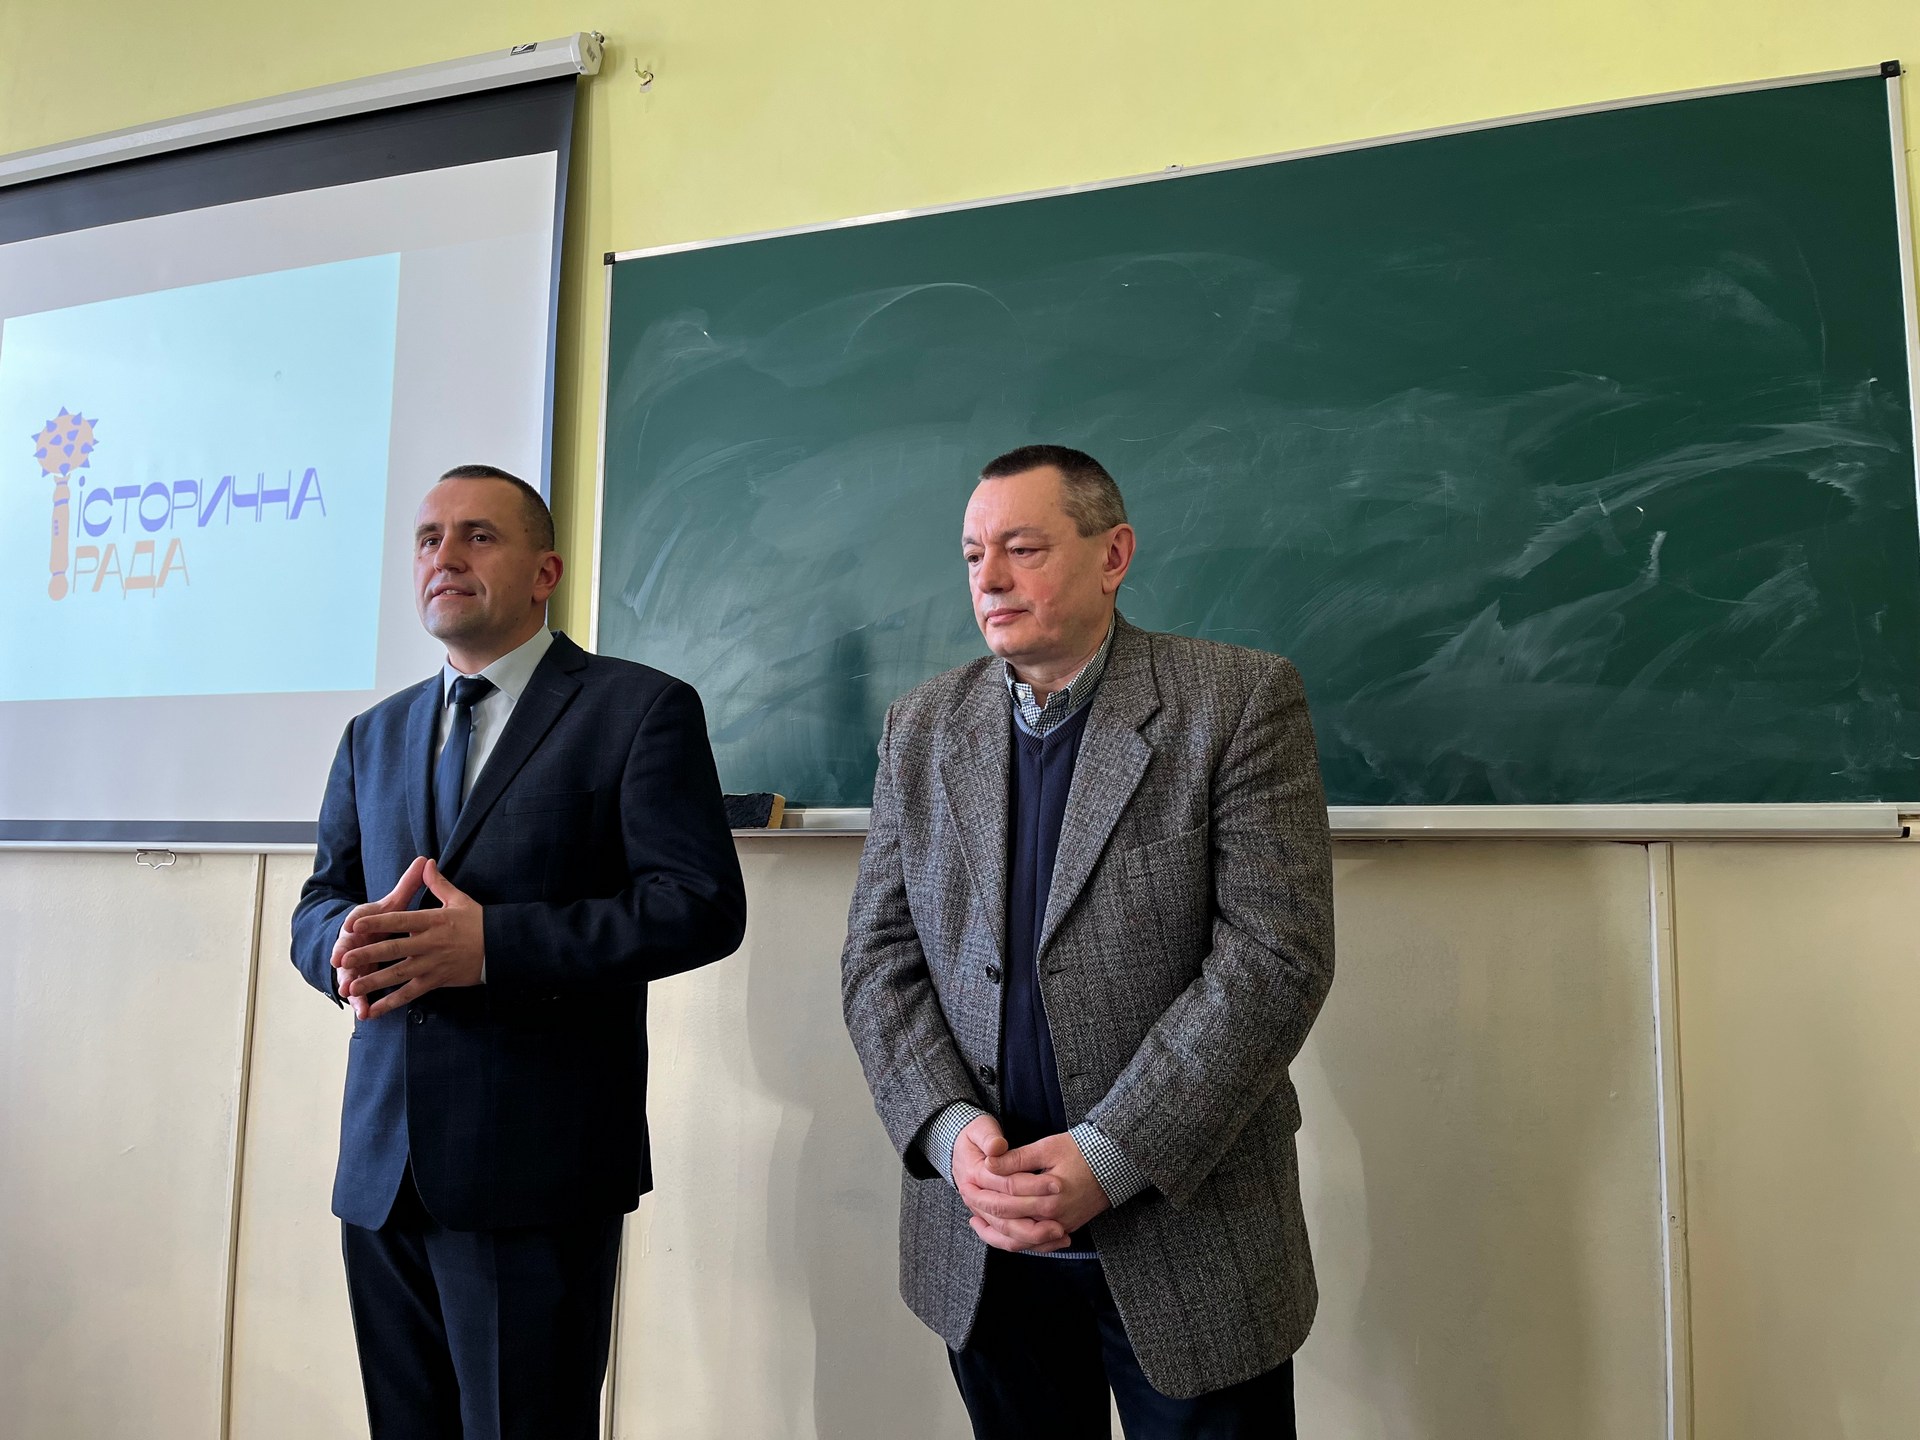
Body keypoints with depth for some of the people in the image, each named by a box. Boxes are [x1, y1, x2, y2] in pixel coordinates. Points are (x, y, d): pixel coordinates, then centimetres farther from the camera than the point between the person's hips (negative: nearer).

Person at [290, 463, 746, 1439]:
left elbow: (702, 906, -12)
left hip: (535, 1168, -6)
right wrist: (348, 945, -10)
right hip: (381, 1166, 6)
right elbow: (316, 907, 16)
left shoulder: (641, 709, -3)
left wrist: (490, 944, -21)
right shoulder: (372, 736, 17)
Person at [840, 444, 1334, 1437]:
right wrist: (950, 1130, -13)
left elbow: (1275, 955, -15)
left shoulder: (1240, 702, -8)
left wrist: (1106, 1158, -18)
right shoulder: (921, 730, 5)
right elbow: (878, 957, 3)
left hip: (1188, 1233, -3)